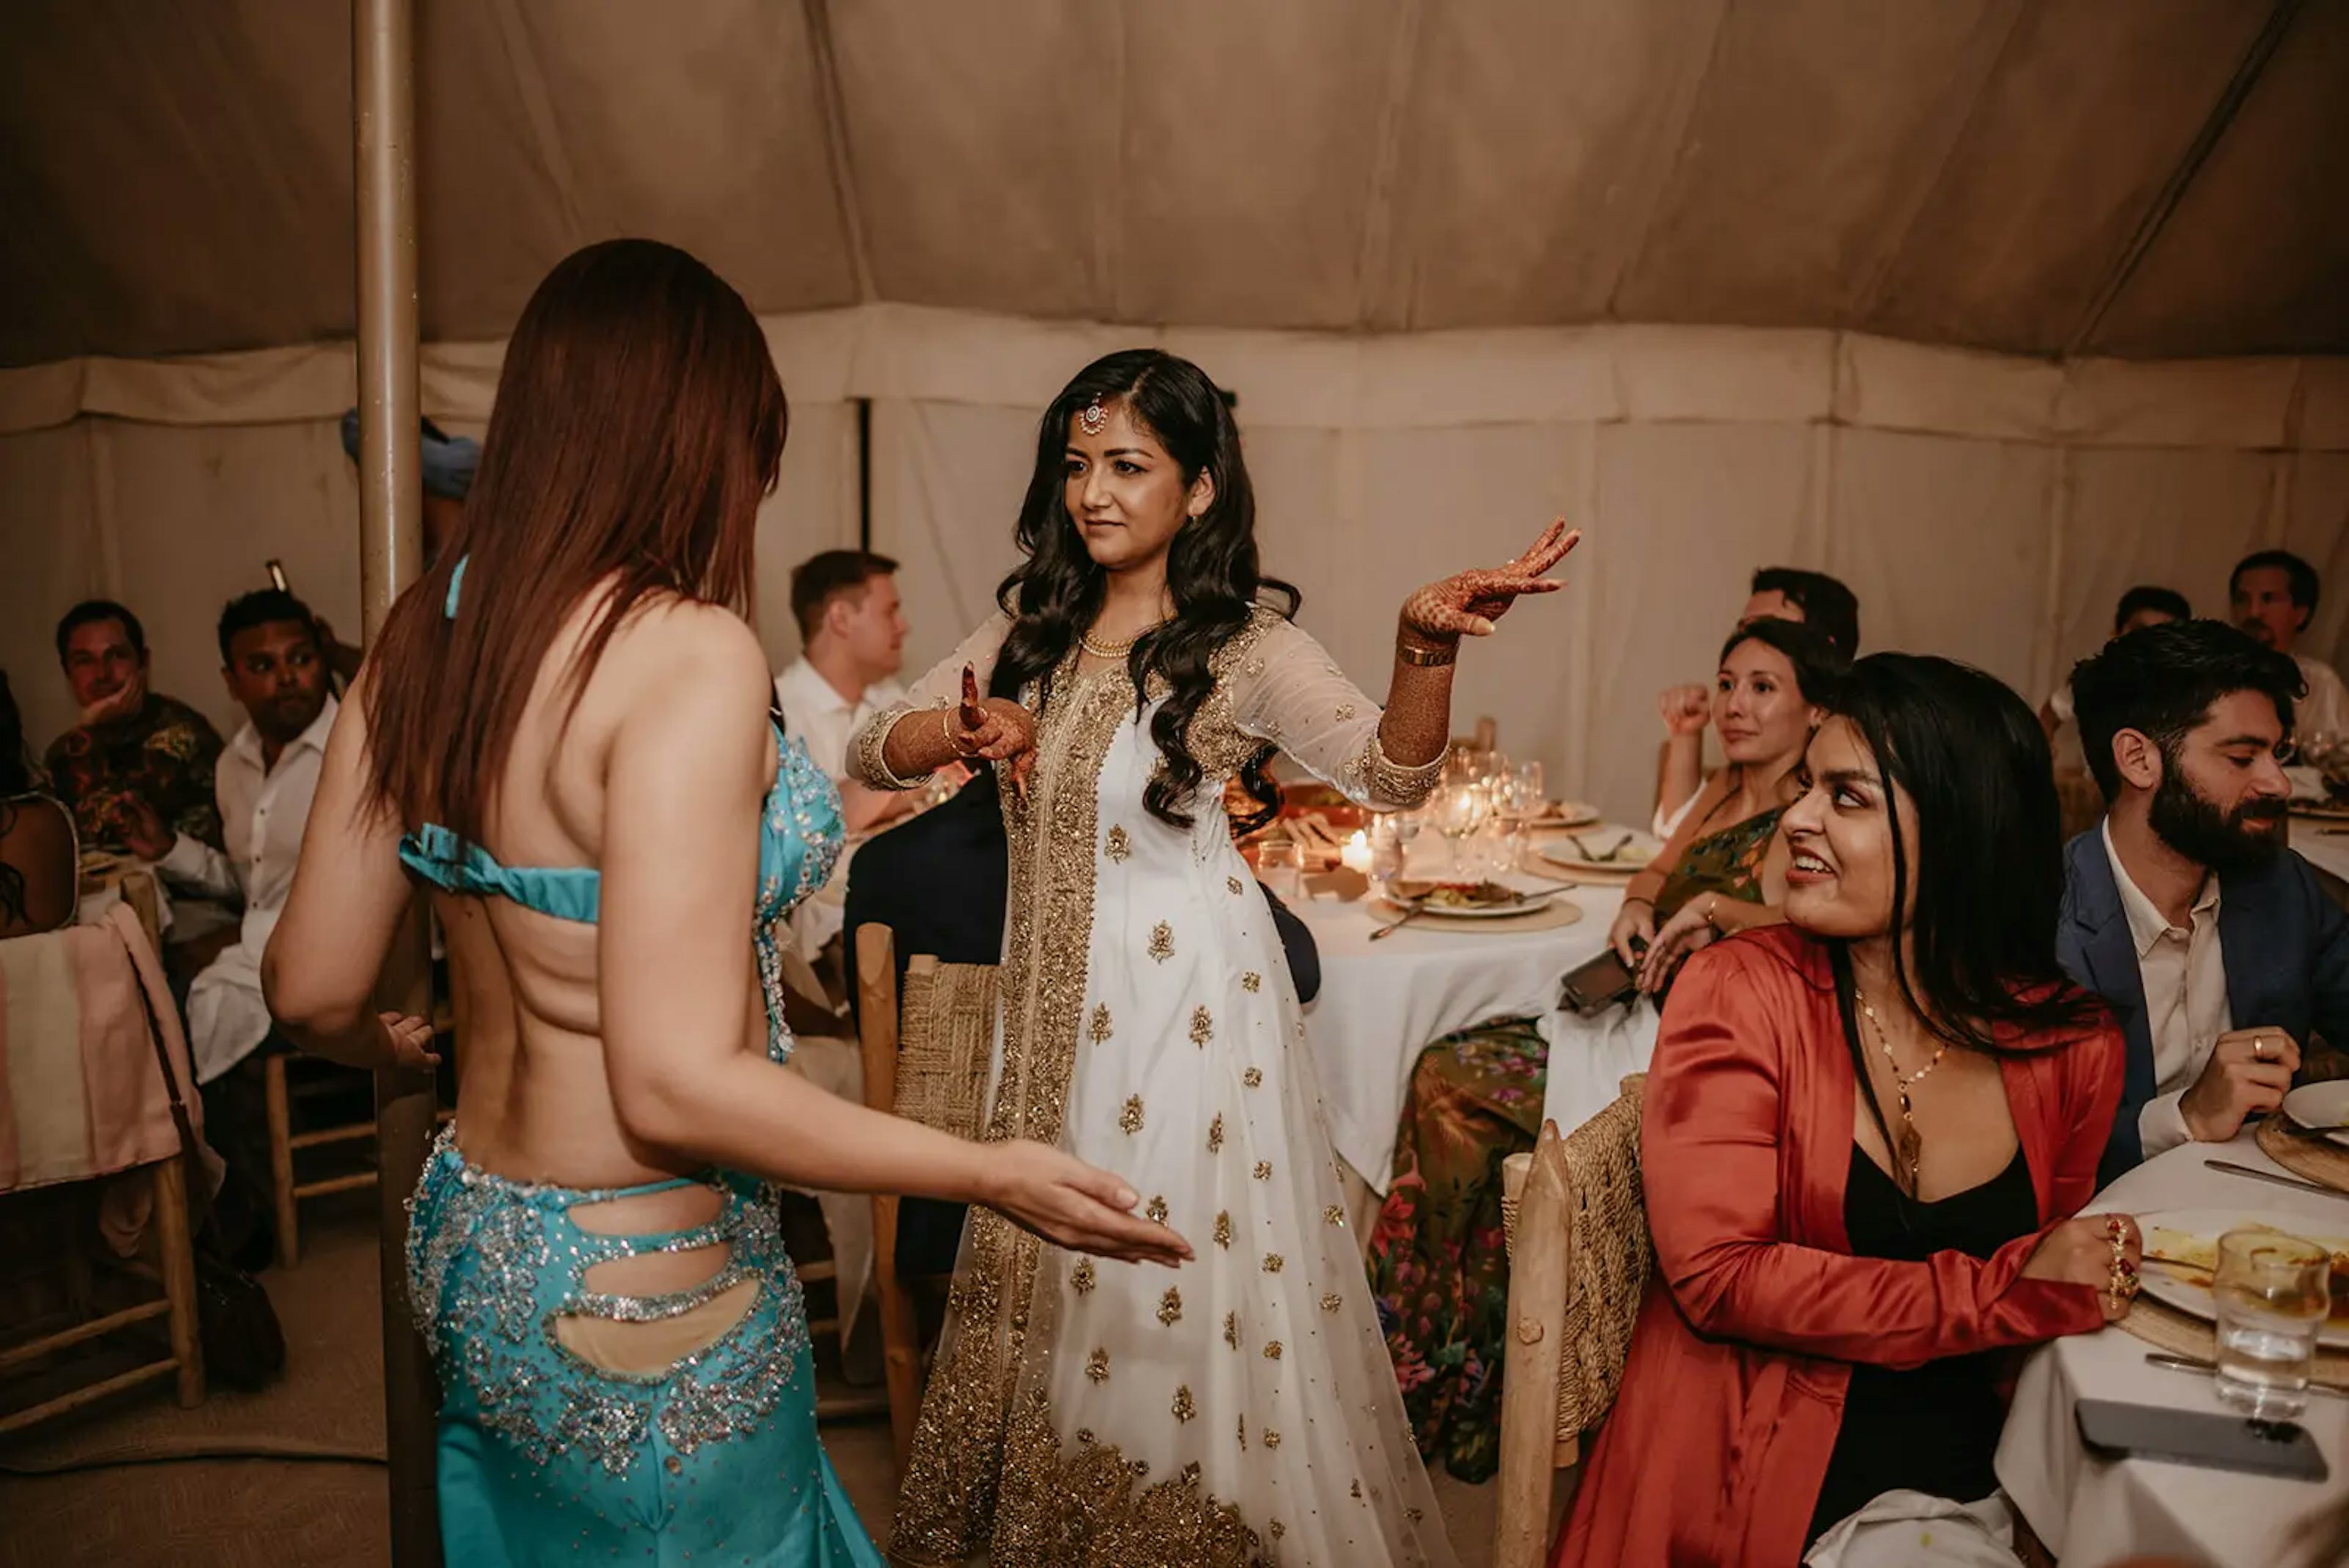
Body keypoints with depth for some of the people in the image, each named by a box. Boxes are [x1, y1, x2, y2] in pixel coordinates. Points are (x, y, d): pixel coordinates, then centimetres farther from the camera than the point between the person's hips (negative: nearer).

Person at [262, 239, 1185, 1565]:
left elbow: (314, 992, 3)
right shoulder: (687, 651, -24)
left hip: (473, 1243, 8)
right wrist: (992, 1173, -18)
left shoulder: (421, 639, -1)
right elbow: (675, 1084, -27)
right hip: (644, 1301, -7)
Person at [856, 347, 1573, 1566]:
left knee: (1169, 1300, 5)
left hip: (1186, 1005, -5)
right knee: (1049, 1285, 17)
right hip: (1050, 1004, 5)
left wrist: (1426, 645, -42)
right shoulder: (1030, 626, 6)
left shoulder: (1243, 644, -8)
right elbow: (874, 753, 4)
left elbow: (1389, 772, -23)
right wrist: (962, 726, -17)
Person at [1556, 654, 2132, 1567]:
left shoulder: (2073, 1047, 1)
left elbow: (2062, 1279, 15)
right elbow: (1715, 1272, -15)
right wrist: (2001, 1292, -17)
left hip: (1974, 1479, 3)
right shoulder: (1741, 993, -9)